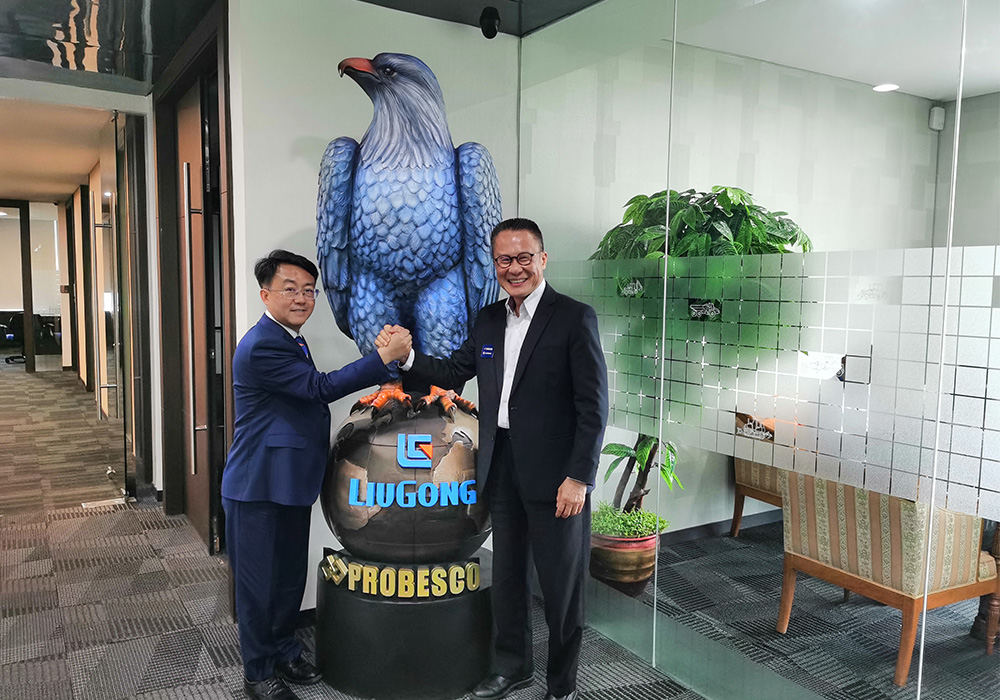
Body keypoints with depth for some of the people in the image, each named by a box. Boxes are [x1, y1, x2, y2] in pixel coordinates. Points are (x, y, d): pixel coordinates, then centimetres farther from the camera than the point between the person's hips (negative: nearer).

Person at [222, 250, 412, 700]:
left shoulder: (289, 340, 13)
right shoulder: (261, 346, -21)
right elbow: (321, 387, -26)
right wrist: (384, 356, -25)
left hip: (290, 483, 9)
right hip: (259, 488, -9)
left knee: (290, 575, 19)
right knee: (259, 581, 6)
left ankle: (283, 652, 37)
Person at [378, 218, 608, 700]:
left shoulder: (575, 318, -9)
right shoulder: (488, 320, 10)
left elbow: (594, 406, -12)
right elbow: (452, 373, 17)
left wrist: (579, 478, -16)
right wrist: (406, 357, 1)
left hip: (554, 473, -6)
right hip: (500, 466, 6)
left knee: (561, 582, 8)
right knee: (506, 572, 19)